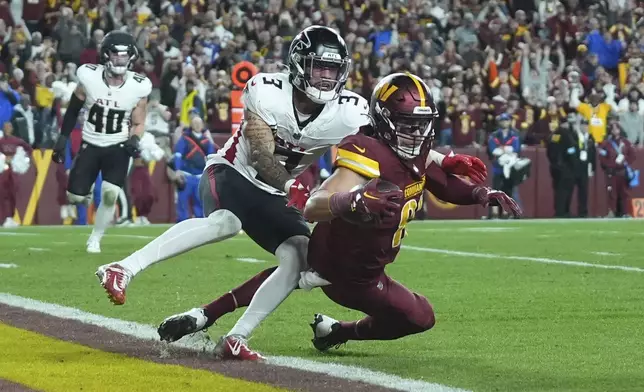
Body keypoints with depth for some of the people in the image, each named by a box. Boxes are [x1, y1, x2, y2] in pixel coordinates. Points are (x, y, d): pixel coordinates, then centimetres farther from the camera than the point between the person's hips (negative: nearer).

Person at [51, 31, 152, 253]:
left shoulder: (138, 86, -13)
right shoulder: (89, 76, -13)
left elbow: (138, 124, -1)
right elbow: (73, 110, 2)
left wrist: (134, 140, -22)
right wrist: (62, 139, 3)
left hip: (118, 147, -1)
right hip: (90, 144, 1)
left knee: (110, 194, -18)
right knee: (75, 197, -4)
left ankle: (95, 240, 4)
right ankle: (85, 189, 35)